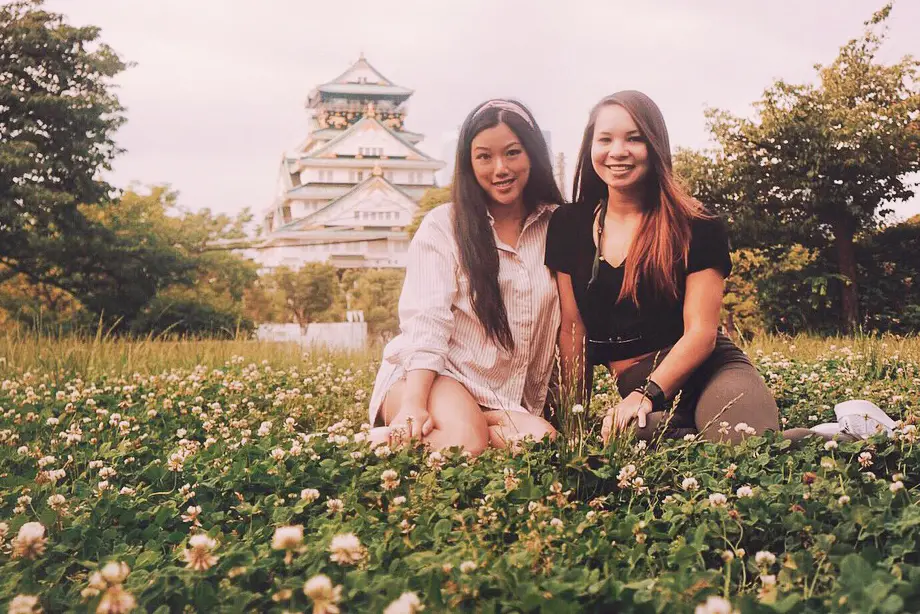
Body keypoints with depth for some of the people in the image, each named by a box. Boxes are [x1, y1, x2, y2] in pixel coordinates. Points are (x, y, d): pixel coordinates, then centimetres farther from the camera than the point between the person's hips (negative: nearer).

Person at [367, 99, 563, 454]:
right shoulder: (443, 226, -1)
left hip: (508, 402, 4)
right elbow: (426, 322, -12)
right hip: (432, 376, -3)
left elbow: (563, 322, 11)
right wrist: (414, 405, -27)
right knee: (464, 442, -35)